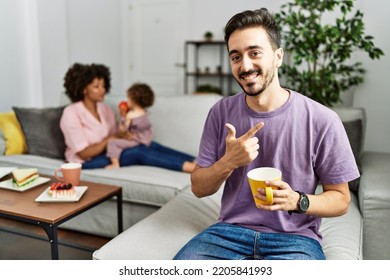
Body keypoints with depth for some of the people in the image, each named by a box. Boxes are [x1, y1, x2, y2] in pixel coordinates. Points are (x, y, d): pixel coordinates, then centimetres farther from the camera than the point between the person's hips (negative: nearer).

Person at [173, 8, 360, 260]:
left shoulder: (322, 121, -9)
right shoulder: (221, 113, -1)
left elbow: (341, 199, 0)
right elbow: (199, 188, 3)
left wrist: (298, 201, -21)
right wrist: (228, 162, -18)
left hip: (294, 236, -1)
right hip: (230, 229, 2)